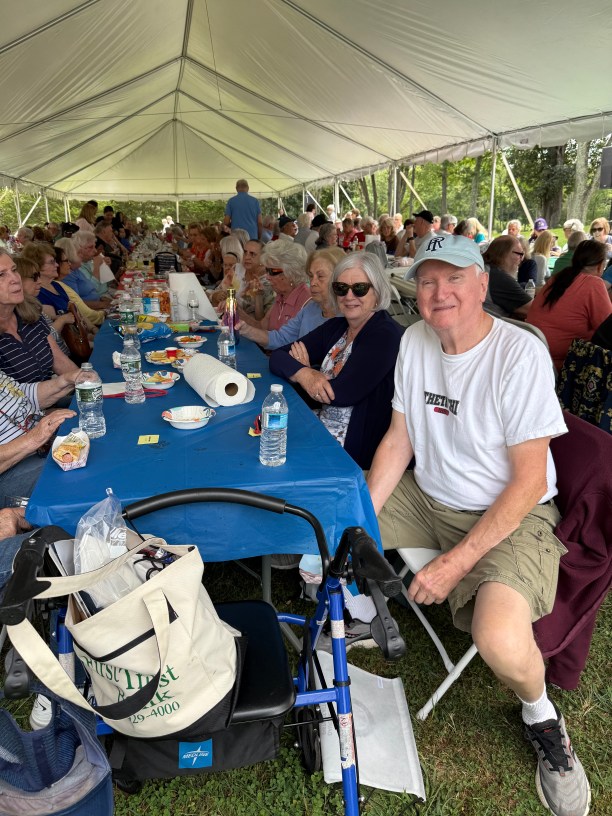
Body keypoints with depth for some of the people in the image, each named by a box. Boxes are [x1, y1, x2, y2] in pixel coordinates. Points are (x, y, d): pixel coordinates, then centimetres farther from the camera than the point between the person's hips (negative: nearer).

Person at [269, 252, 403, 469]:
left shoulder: (386, 335, -14)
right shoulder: (334, 327, 8)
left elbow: (343, 393, -22)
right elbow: (278, 357, 4)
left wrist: (303, 368, -5)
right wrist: (304, 374, -18)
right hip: (319, 429, 7)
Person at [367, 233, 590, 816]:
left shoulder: (521, 354, -20)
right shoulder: (415, 340, -2)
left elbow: (530, 480, -19)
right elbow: (398, 439, 2)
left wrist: (458, 561, -23)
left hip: (510, 515, -6)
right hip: (426, 496, 6)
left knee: (502, 643, -31)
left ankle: (540, 717, 9)